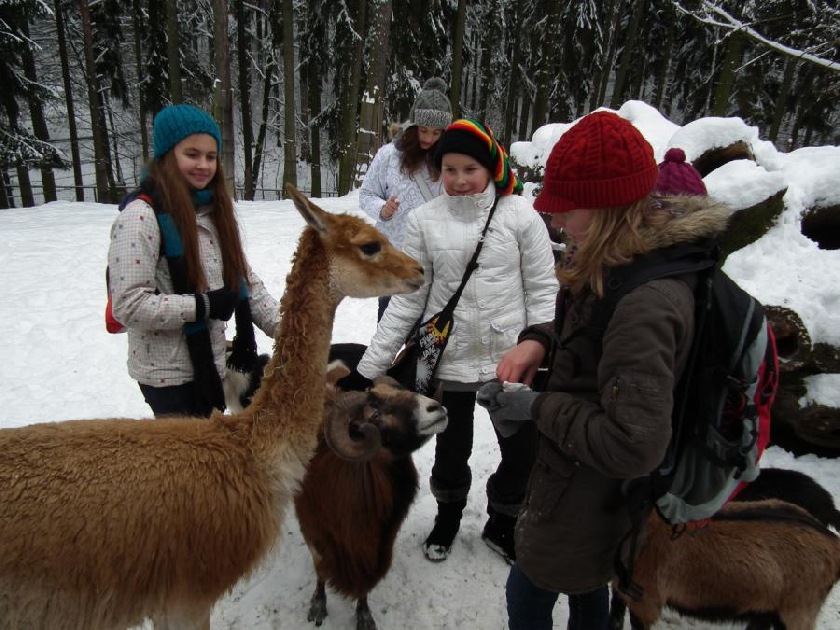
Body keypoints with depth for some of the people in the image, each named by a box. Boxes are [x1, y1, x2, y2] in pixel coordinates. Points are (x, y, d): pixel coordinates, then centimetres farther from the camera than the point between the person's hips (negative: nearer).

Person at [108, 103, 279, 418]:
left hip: (212, 364, 7)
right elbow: (128, 304, -21)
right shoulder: (141, 216, -16)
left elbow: (243, 279, 7)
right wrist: (205, 305, -20)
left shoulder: (214, 212, 7)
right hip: (169, 374, -7)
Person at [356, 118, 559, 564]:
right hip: (449, 359, 0)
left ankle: (501, 524, 42)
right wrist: (369, 367, -4)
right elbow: (406, 299, -2)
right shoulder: (424, 221, -4)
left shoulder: (520, 215, -6)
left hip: (509, 357, 0)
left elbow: (542, 289, -2)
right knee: (451, 451, 17)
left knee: (523, 454, 12)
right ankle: (447, 517, 49)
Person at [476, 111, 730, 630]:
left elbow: (635, 446, -34)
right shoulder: (625, 262, -5)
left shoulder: (646, 302, -35)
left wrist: (539, 406, -24)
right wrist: (540, 341, -7)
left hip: (586, 499, -8)